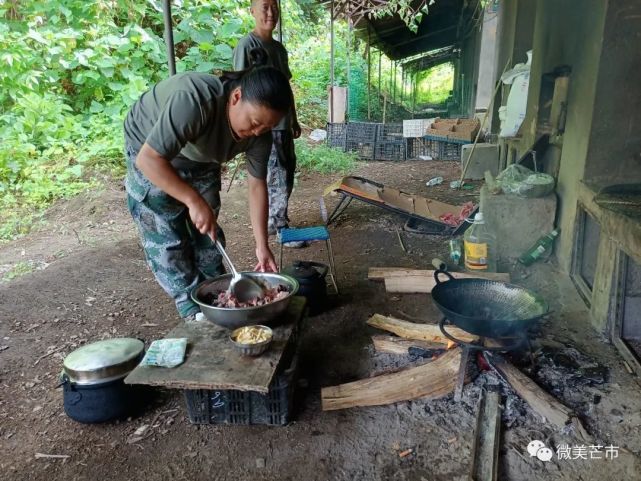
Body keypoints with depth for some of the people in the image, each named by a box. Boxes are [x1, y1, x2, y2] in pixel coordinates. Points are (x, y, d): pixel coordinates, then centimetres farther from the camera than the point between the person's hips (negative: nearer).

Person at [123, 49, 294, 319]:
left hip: (199, 159, 5)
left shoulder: (259, 129, -22)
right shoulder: (193, 100, -42)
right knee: (165, 236, -7)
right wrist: (195, 201, -43)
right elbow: (149, 159, -41)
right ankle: (194, 312, 3)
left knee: (207, 230, 5)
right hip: (150, 153, -5)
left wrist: (262, 246, -18)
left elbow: (257, 185, -15)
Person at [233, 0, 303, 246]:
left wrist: (294, 120, 21)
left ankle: (271, 221, 25)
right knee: (277, 177, -6)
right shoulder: (247, 45, -9)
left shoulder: (279, 48, 16)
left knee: (286, 174, 12)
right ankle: (280, 227, 7)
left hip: (283, 123, 9)